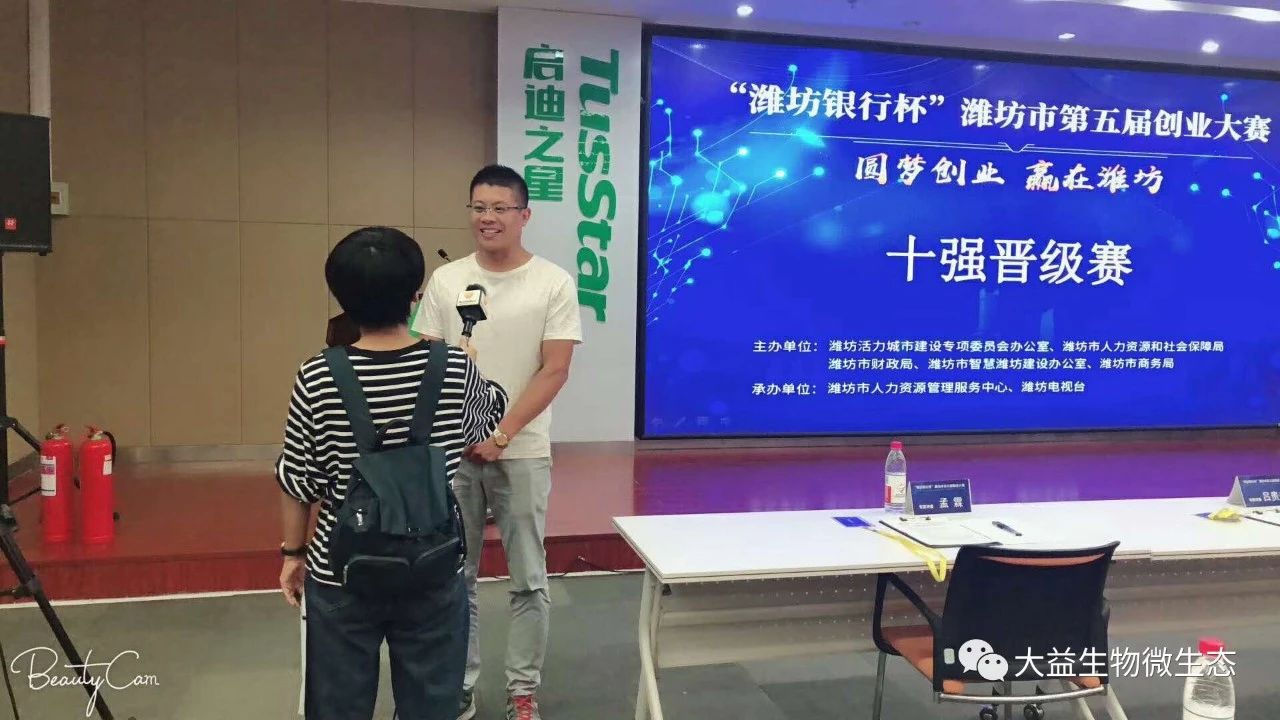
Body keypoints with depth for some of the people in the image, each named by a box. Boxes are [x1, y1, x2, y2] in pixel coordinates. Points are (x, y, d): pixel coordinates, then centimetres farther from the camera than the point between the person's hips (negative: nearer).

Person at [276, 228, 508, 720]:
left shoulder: (318, 379, -12)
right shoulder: (455, 368, -10)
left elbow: (298, 481, -5)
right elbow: (491, 415, 12)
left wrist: (293, 553, 11)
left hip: (341, 575, 0)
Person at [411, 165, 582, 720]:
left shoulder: (554, 283, -3)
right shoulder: (445, 280, 4)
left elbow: (554, 371, -8)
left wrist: (502, 434, -15)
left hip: (522, 454, -2)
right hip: (452, 452, 2)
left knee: (527, 580, 6)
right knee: (454, 579, 11)